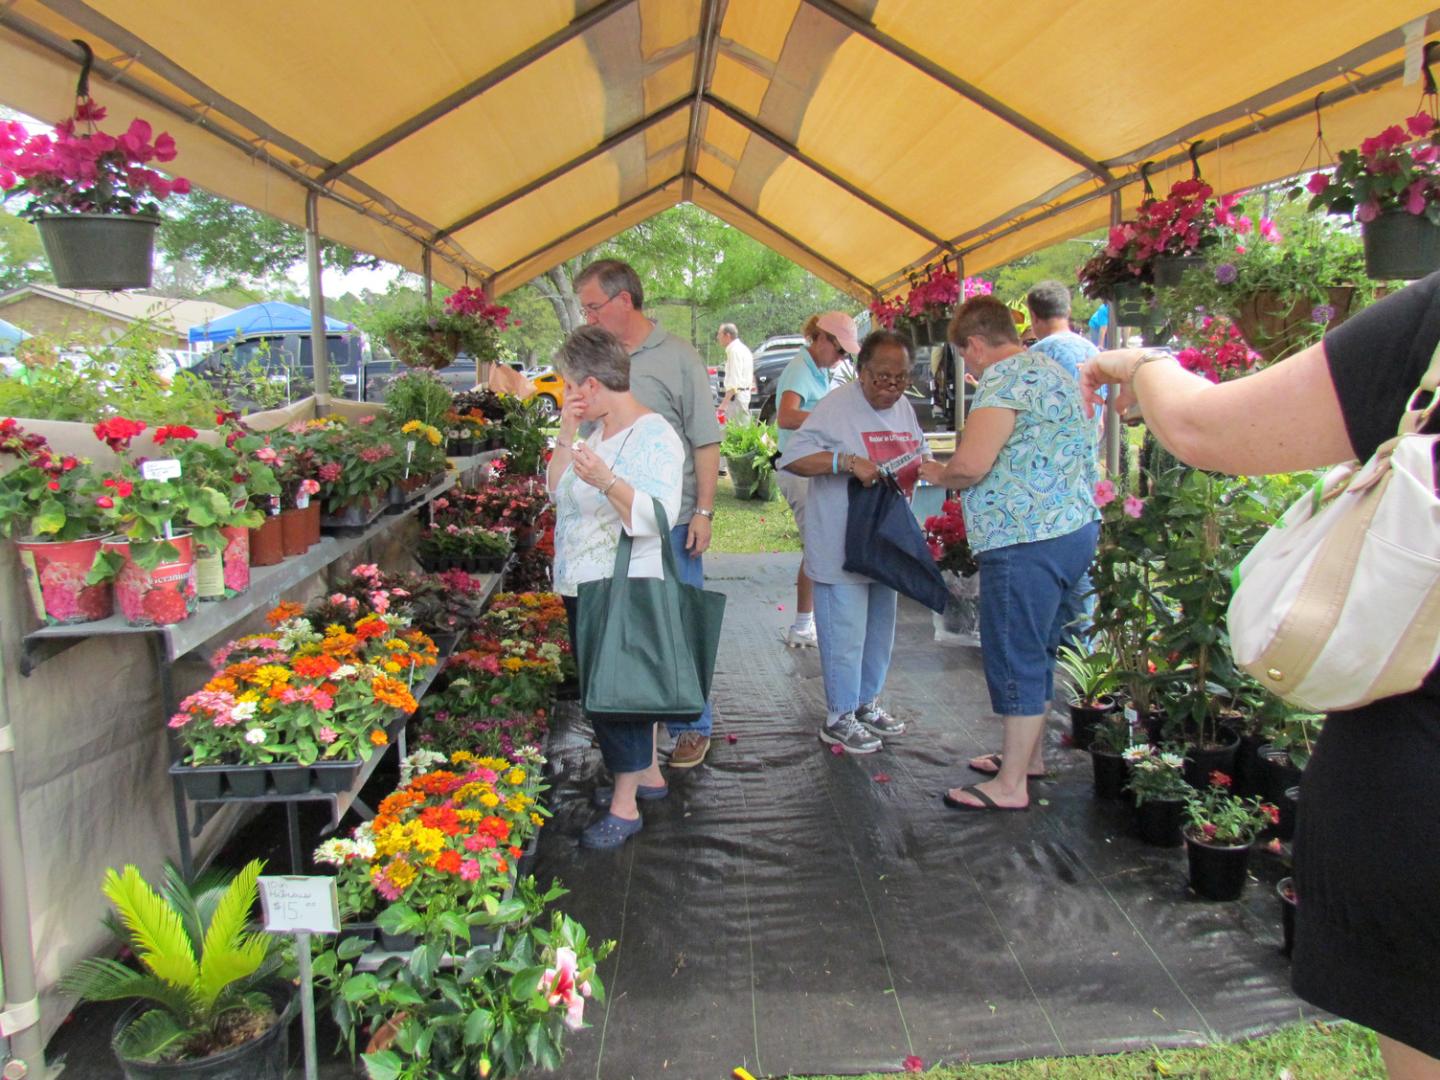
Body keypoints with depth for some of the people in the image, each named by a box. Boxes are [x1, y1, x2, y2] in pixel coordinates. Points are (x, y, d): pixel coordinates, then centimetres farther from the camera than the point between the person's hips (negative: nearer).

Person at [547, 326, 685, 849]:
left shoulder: (653, 436, -16)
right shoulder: (596, 429, 11)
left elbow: (657, 515, -26)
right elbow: (556, 490, 12)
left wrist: (607, 480, -40)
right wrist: (566, 437, 0)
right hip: (583, 587, 9)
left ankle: (625, 806, 8)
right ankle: (648, 774, 34)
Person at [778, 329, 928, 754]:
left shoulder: (903, 407, 9)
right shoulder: (837, 408, -16)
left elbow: (916, 455, 21)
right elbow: (793, 458, -23)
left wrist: (923, 468, -3)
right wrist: (848, 461, -34)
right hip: (841, 546, -8)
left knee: (879, 629, 19)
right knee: (846, 634, -2)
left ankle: (867, 703, 36)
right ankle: (839, 718, 14)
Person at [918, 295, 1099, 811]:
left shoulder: (1006, 377, -14)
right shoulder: (1053, 371, 19)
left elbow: (971, 464, -24)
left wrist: (938, 474, -3)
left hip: (1028, 541, -11)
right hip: (1072, 528, 11)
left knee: (1016, 657, -3)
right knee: (1034, 652, 20)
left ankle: (1011, 785, 6)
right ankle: (1028, 754, 34)